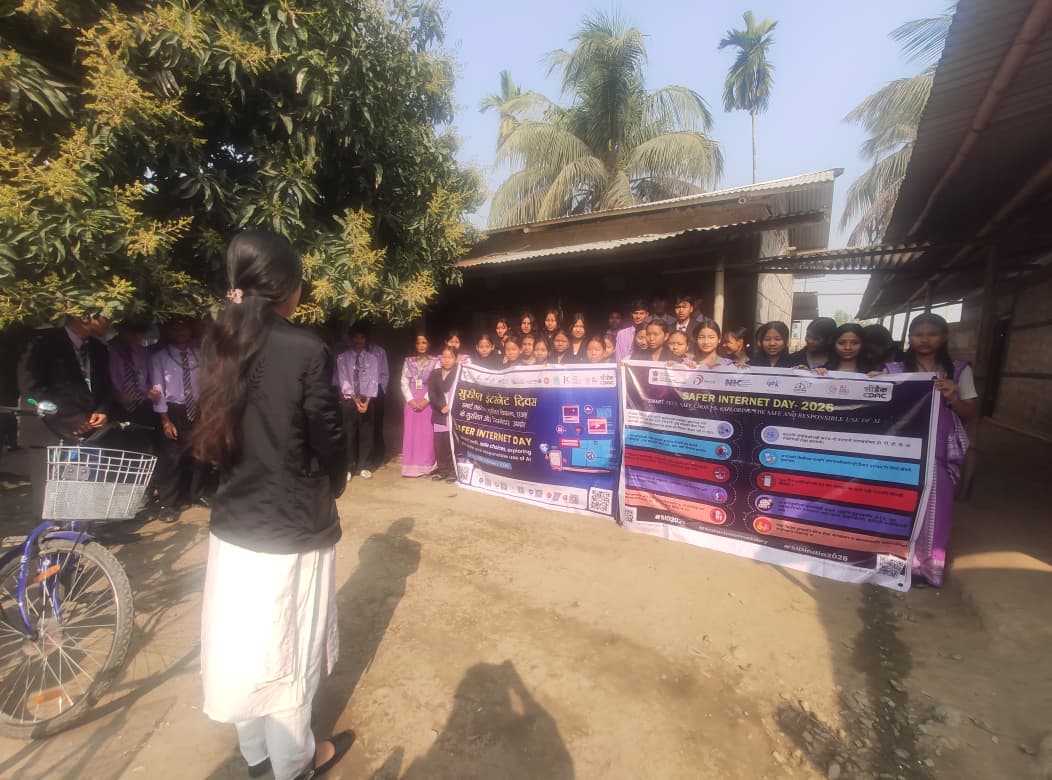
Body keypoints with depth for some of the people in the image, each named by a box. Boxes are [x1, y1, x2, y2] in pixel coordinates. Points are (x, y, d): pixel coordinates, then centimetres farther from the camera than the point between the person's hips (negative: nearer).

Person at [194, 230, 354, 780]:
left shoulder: (217, 346, -2)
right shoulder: (307, 351, -20)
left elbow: (213, 438, 5)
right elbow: (330, 443, -13)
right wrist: (327, 495, 6)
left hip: (232, 522, 6)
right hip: (293, 528, -6)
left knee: (241, 644, 22)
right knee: (286, 652, 14)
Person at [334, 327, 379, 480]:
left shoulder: (372, 358, 5)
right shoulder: (342, 357, 0)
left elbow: (373, 381, -3)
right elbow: (343, 380, -6)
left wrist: (367, 401, -14)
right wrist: (356, 400, -15)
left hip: (368, 401, 2)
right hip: (349, 401, -1)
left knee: (367, 435, 5)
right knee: (348, 435, 1)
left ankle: (363, 467, 17)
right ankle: (348, 467, 12)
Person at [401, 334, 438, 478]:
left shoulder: (435, 362, 3)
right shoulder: (408, 361, 10)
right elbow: (404, 383, 5)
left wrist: (425, 400, -13)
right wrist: (411, 400, -8)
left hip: (428, 401, -2)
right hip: (411, 402, 2)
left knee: (427, 434, -2)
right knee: (411, 433, 1)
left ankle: (426, 466, 5)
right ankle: (411, 467, 6)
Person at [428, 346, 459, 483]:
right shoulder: (435, 373, 10)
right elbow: (431, 393, 2)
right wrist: (441, 407, -11)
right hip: (439, 414, 4)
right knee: (439, 444, 7)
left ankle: (453, 471, 8)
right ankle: (442, 470, 18)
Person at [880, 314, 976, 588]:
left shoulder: (960, 370, 7)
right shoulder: (894, 370, 3)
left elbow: (971, 412, 7)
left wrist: (952, 398, -12)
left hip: (939, 451, 1)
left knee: (935, 507, 4)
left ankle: (928, 565, 21)